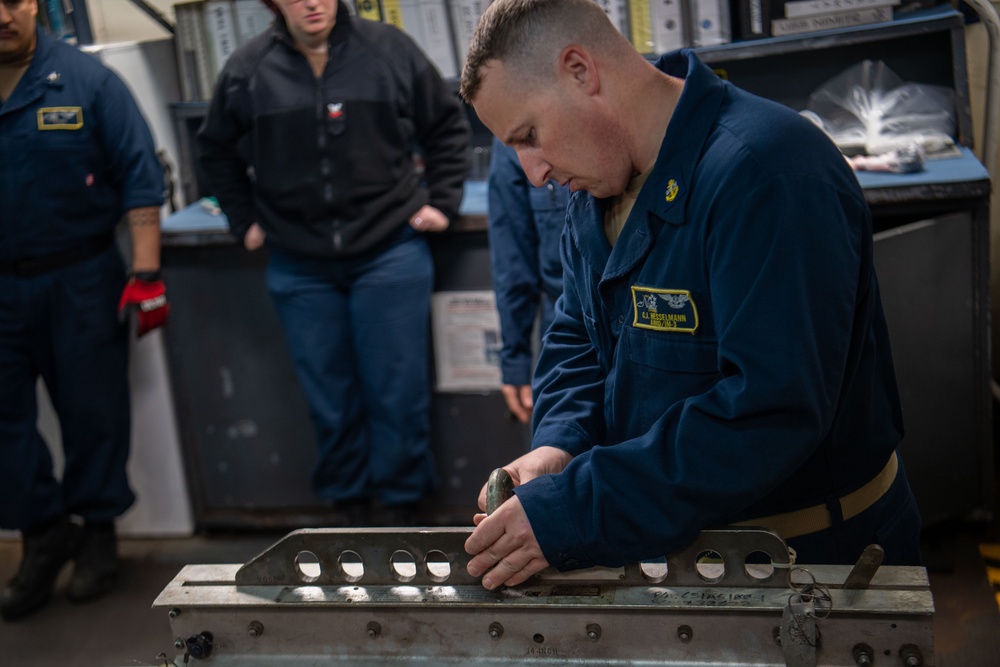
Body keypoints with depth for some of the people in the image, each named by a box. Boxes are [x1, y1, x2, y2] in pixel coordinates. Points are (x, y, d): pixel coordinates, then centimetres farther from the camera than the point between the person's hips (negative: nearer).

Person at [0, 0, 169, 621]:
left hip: (81, 280, -2)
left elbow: (141, 179, -5)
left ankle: (97, 530, 27)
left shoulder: (85, 80, -5)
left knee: (93, 411, 8)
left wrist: (145, 273, -11)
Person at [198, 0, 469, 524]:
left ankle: (402, 506, 19)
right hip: (299, 265, 2)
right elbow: (217, 149, 18)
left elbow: (447, 126, 10)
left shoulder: (389, 50, -1)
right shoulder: (247, 69, 2)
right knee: (329, 398, 9)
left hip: (390, 252, -1)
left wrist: (441, 201, 4)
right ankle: (348, 504, 26)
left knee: (399, 391, 2)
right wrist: (244, 220, 11)